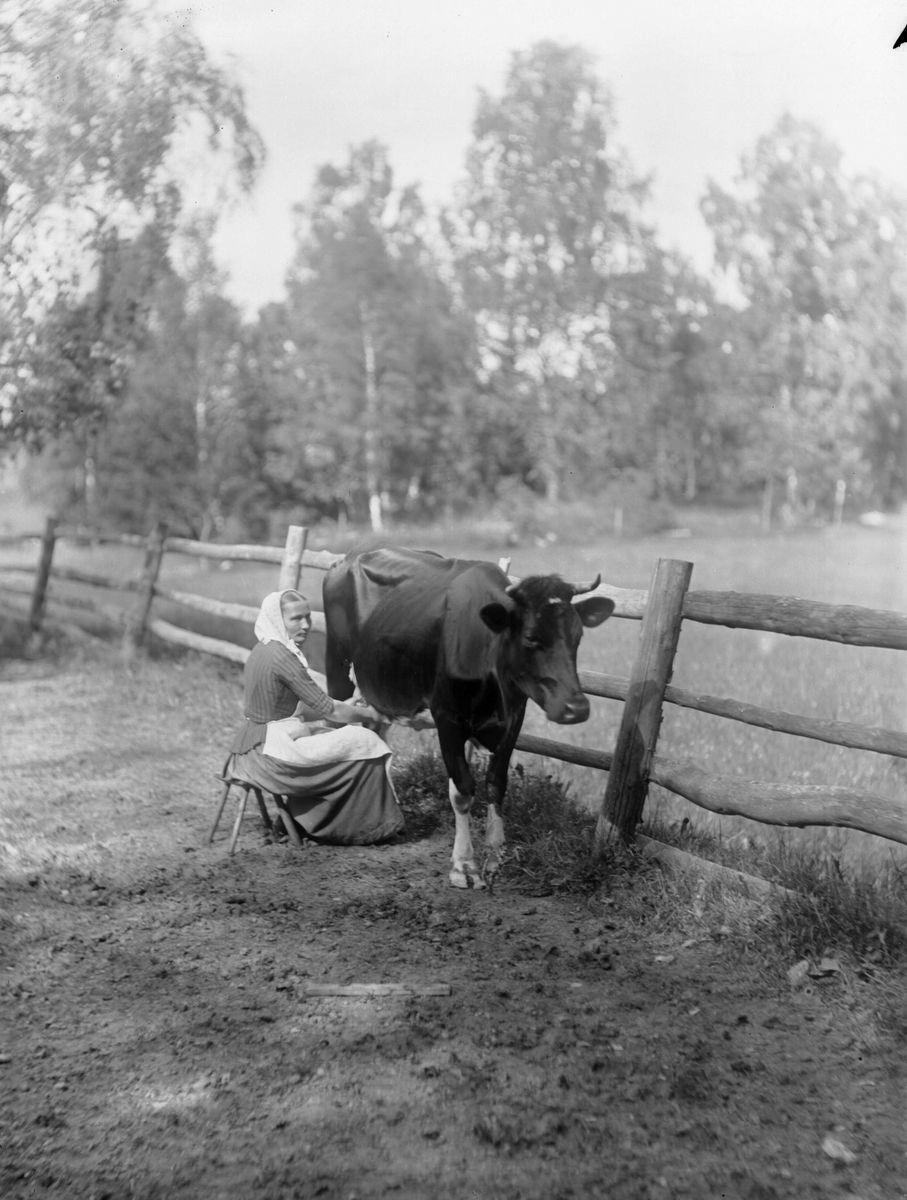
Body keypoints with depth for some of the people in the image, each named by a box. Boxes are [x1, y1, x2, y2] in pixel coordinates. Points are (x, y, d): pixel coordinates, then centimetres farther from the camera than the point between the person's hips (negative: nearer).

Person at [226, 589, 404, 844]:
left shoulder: (263, 650, 11)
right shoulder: (281, 657, -19)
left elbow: (299, 708, 18)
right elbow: (327, 710, -14)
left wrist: (349, 709, 13)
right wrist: (366, 714, 2)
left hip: (250, 747, 10)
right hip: (268, 753, -10)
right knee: (364, 742, -4)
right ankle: (367, 829, 9)